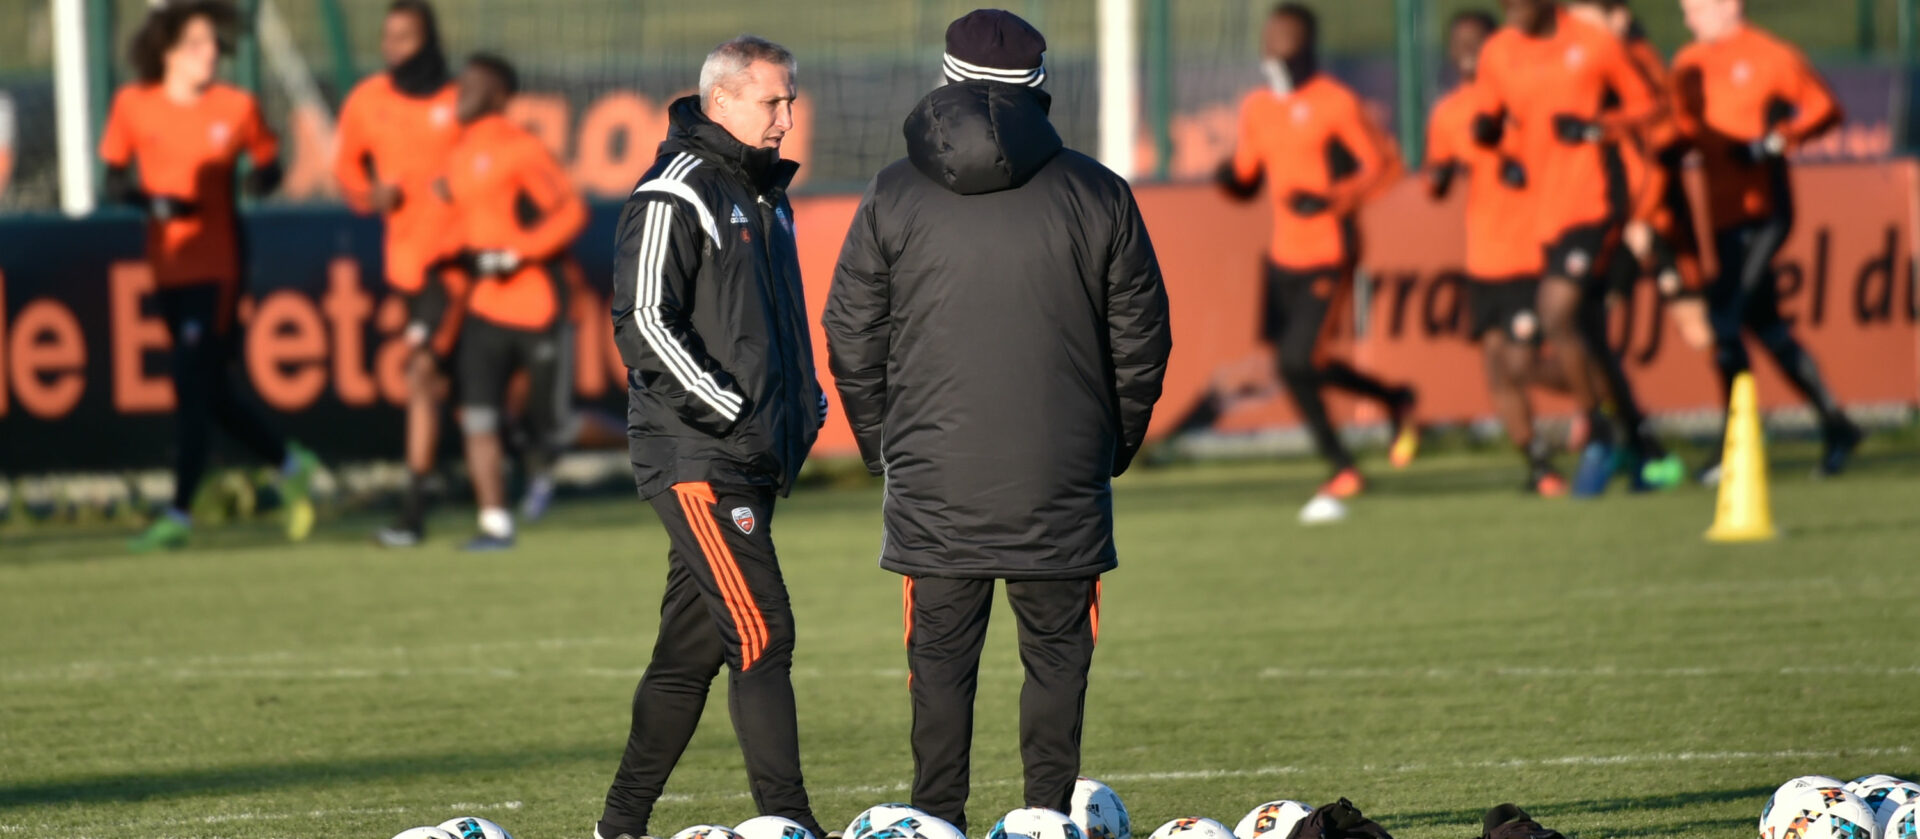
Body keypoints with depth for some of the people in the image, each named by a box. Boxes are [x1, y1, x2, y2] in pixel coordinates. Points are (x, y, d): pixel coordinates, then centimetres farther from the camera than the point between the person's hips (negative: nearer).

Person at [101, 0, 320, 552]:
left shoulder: (237, 108, -3)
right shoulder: (133, 105, 1)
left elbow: (268, 165, 8)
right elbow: (114, 182, 6)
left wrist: (261, 179, -15)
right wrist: (152, 199, -14)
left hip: (218, 263, -3)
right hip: (169, 264, 3)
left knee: (192, 382, -11)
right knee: (211, 392, 9)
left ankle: (180, 514, -8)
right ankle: (289, 465, 31)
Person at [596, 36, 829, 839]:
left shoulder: (766, 194, 18)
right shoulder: (676, 194, -10)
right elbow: (645, 322, -16)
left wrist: (806, 398, 15)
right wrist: (733, 411, -18)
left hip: (753, 460, 9)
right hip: (697, 460, -9)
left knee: (692, 648, 10)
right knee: (763, 635, -14)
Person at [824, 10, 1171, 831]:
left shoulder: (893, 196, 1)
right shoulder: (1096, 195, 1)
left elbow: (853, 339, 5)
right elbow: (1140, 339, 6)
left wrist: (882, 446, 17)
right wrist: (1113, 446, 19)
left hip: (935, 480, 0)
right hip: (1062, 483, 0)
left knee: (941, 656, 5)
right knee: (1057, 653, 6)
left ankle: (938, 823, 3)